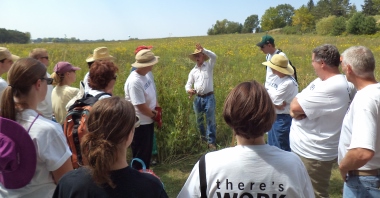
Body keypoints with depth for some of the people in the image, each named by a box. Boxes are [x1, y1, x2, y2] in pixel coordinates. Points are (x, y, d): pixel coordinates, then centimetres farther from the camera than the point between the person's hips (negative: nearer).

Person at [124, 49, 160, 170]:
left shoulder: (145, 75, 1)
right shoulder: (134, 82, -28)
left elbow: (153, 96, 11)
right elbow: (141, 107, -26)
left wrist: (157, 110, -5)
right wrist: (155, 115, -9)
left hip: (148, 121, 9)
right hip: (140, 125, -9)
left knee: (147, 152, 23)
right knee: (140, 156, 9)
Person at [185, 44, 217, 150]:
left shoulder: (209, 65, 1)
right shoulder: (193, 71, 10)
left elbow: (214, 56, -18)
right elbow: (188, 84, 7)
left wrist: (203, 50, -24)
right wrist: (189, 90, -15)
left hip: (209, 97, -4)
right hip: (198, 98, 4)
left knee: (211, 120, -4)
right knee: (199, 120, 16)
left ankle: (211, 142, 3)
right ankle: (203, 136, 37)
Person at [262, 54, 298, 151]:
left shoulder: (288, 83, -23)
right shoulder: (278, 78, 4)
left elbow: (274, 101, -21)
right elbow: (268, 94, 2)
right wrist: (275, 102, -16)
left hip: (283, 120, -9)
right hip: (274, 117, 9)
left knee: (282, 150, 6)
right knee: (272, 146, 23)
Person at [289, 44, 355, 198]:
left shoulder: (333, 87, -25)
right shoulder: (323, 80, 7)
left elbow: (295, 106, -27)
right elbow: (297, 103, 5)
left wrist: (296, 107, -7)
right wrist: (297, 109, -15)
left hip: (313, 154, -10)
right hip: (303, 148, 10)